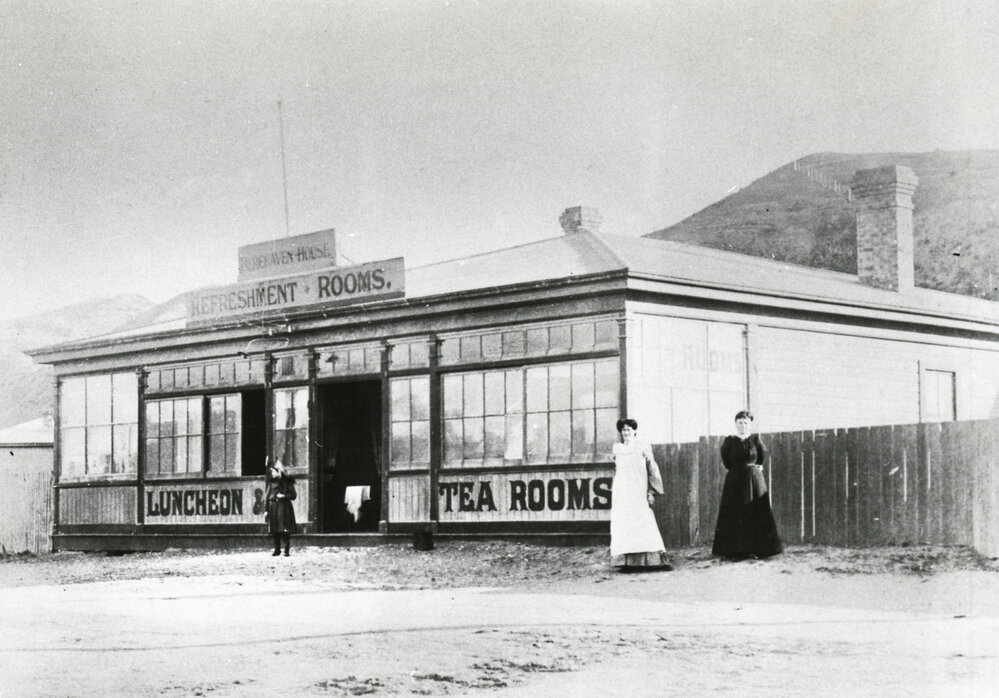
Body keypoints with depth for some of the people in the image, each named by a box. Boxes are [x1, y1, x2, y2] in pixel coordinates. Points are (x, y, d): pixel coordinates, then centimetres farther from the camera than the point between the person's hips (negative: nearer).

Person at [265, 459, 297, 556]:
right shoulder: (271, 482, 9)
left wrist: (284, 496, -15)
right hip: (273, 506, 3)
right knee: (275, 530, 5)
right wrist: (266, 509, 5)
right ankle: (277, 549, 13)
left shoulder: (287, 482, 1)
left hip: (284, 507, -3)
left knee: (285, 530, -8)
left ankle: (287, 550, -2)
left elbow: (293, 495, 1)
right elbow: (267, 496, 11)